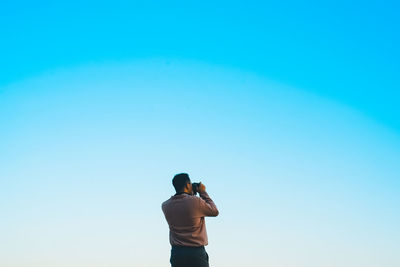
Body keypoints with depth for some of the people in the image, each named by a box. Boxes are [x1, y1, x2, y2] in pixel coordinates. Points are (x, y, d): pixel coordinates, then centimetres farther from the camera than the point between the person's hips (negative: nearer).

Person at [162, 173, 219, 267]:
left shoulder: (165, 206, 1)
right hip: (196, 252, -4)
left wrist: (190, 195, 19)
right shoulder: (195, 201, -14)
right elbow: (214, 211, 3)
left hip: (176, 252, 4)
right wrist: (203, 192, 9)